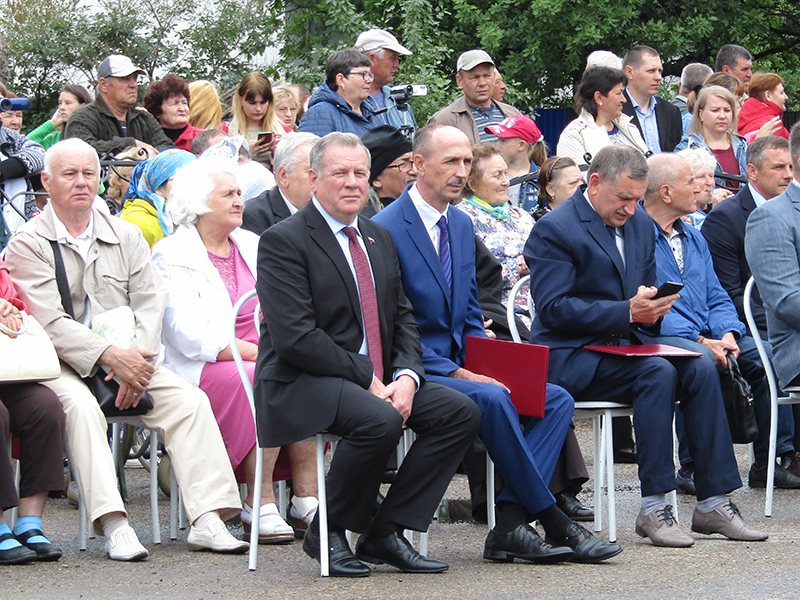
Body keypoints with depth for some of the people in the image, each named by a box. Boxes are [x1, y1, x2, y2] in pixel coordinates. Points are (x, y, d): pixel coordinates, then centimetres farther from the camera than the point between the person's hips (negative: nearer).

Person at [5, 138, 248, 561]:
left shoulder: (125, 236, 15)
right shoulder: (28, 244, -1)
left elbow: (149, 303, 5)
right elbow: (49, 322, -12)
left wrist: (137, 359, -14)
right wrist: (109, 355, -22)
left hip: (126, 362, 4)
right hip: (62, 365, -4)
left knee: (190, 400, -19)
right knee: (81, 407, -36)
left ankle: (207, 520, -26)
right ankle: (114, 527, -41)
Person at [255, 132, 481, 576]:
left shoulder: (379, 239, 17)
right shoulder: (284, 241, -8)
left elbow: (403, 318, 15)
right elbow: (295, 337, -17)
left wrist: (407, 376, -6)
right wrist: (368, 380, -19)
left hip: (378, 379, 8)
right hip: (303, 384, -8)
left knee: (461, 412, -10)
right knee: (381, 420, -34)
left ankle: (386, 532, -6)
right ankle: (328, 532, -12)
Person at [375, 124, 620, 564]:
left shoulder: (462, 225, 14)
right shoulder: (386, 229, -13)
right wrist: (458, 374, -21)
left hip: (457, 366, 8)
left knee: (557, 399, -9)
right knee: (491, 399, -32)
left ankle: (509, 526, -19)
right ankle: (551, 521, -21)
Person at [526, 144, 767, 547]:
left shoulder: (641, 224, 14)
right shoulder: (554, 229, -9)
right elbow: (553, 307, -18)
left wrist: (651, 307, -3)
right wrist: (627, 312, -25)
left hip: (625, 346, 7)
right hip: (572, 357, -7)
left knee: (700, 370, -18)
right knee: (658, 373, -31)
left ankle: (714, 503, -16)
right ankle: (654, 509, -29)